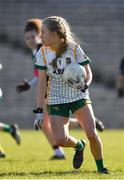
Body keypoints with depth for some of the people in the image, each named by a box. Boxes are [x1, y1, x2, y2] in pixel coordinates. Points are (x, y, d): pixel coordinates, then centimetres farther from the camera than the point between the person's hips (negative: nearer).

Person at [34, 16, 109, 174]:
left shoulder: (74, 48, -9)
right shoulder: (42, 53, -5)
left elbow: (88, 74, -3)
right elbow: (41, 82, -4)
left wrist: (85, 85, -27)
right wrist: (39, 110, -9)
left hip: (79, 96, -1)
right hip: (56, 100, 1)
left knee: (92, 134, -15)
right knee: (60, 140, -14)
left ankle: (100, 167, 8)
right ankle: (79, 146, 21)